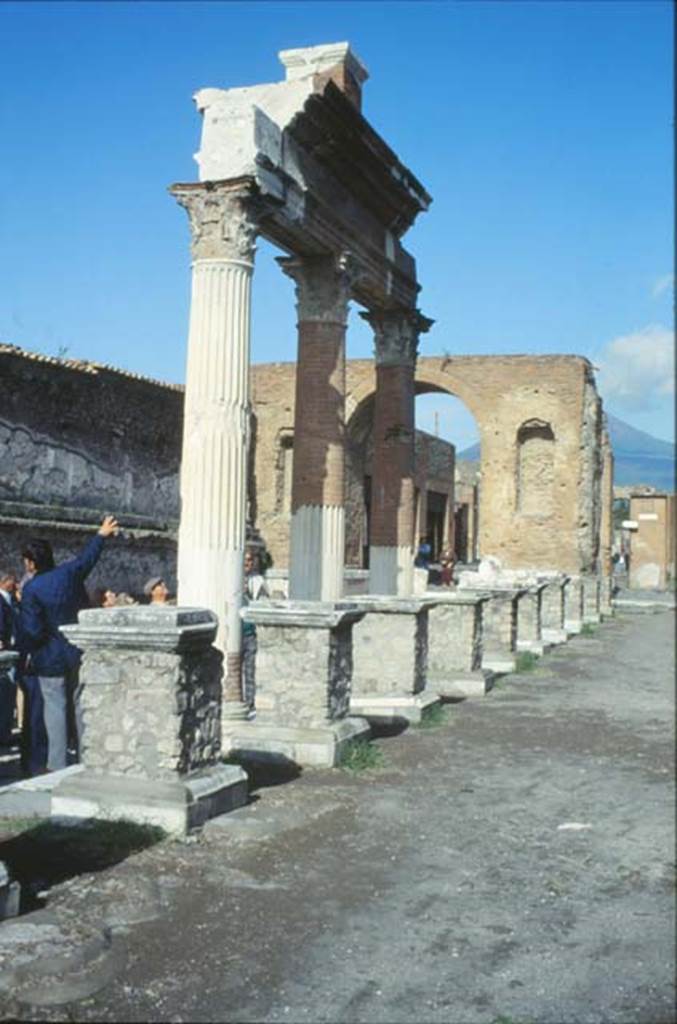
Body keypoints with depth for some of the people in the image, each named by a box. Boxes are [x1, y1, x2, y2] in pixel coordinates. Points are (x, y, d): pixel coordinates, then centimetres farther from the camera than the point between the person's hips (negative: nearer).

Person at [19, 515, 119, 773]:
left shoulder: (31, 589, -16)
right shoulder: (70, 572, -3)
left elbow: (31, 630, -18)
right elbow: (88, 557, 16)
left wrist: (22, 649, 1)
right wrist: (101, 535, 33)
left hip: (50, 658, -5)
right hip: (80, 653, 5)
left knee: (54, 707, 0)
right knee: (81, 704, 13)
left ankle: (57, 764, 1)